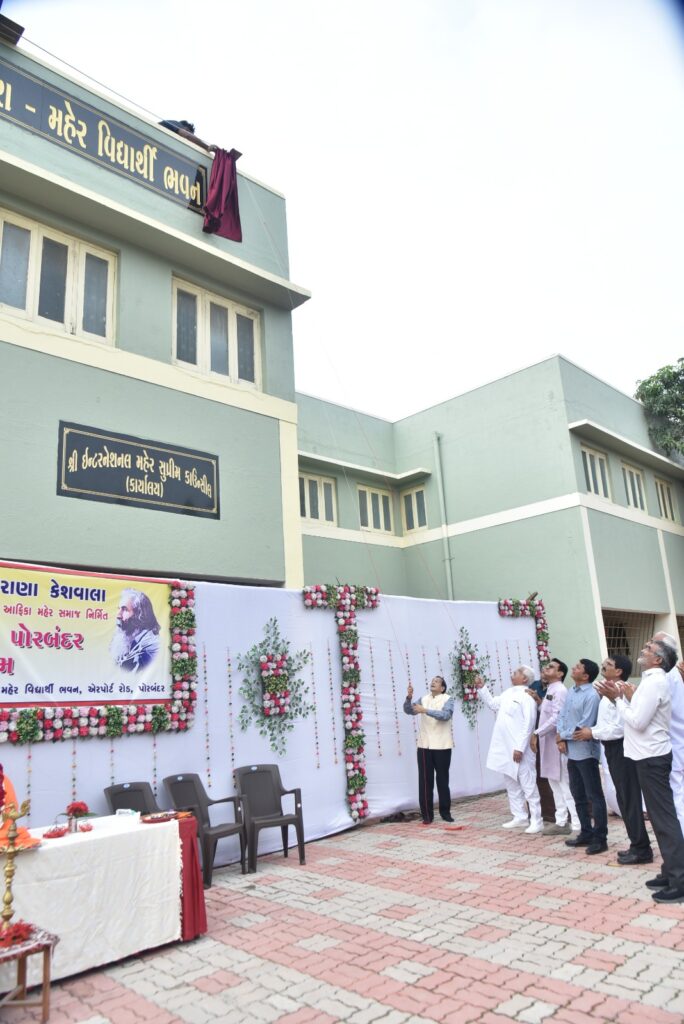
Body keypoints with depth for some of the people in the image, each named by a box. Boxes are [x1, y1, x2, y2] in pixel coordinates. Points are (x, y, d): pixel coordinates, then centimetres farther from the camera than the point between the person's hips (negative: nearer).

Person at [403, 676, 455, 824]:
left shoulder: (448, 699, -4)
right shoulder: (423, 699, 9)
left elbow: (446, 715, -21)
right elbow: (409, 711, 0)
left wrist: (425, 710, -29)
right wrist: (409, 697, -18)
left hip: (442, 745, -3)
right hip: (425, 745, 3)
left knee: (442, 779, 7)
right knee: (425, 780, 2)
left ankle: (445, 812, 21)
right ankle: (427, 814, 9)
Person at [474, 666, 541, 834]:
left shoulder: (527, 696, -14)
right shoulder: (508, 693, 12)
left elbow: (528, 724, -18)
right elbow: (493, 704, 25)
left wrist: (520, 748, -21)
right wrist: (481, 688, 15)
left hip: (518, 750, -9)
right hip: (505, 748, 9)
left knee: (528, 786, -1)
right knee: (511, 785, 16)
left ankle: (536, 821, 8)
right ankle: (520, 817, 26)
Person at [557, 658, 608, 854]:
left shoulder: (591, 696, -16)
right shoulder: (571, 692, 9)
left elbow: (584, 725, -19)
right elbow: (562, 715, 10)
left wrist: (563, 735, -9)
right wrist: (560, 738, -5)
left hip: (586, 752, -9)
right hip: (572, 752, 9)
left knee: (594, 796, 1)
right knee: (578, 796, 16)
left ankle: (600, 838, 9)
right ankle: (586, 833, 27)